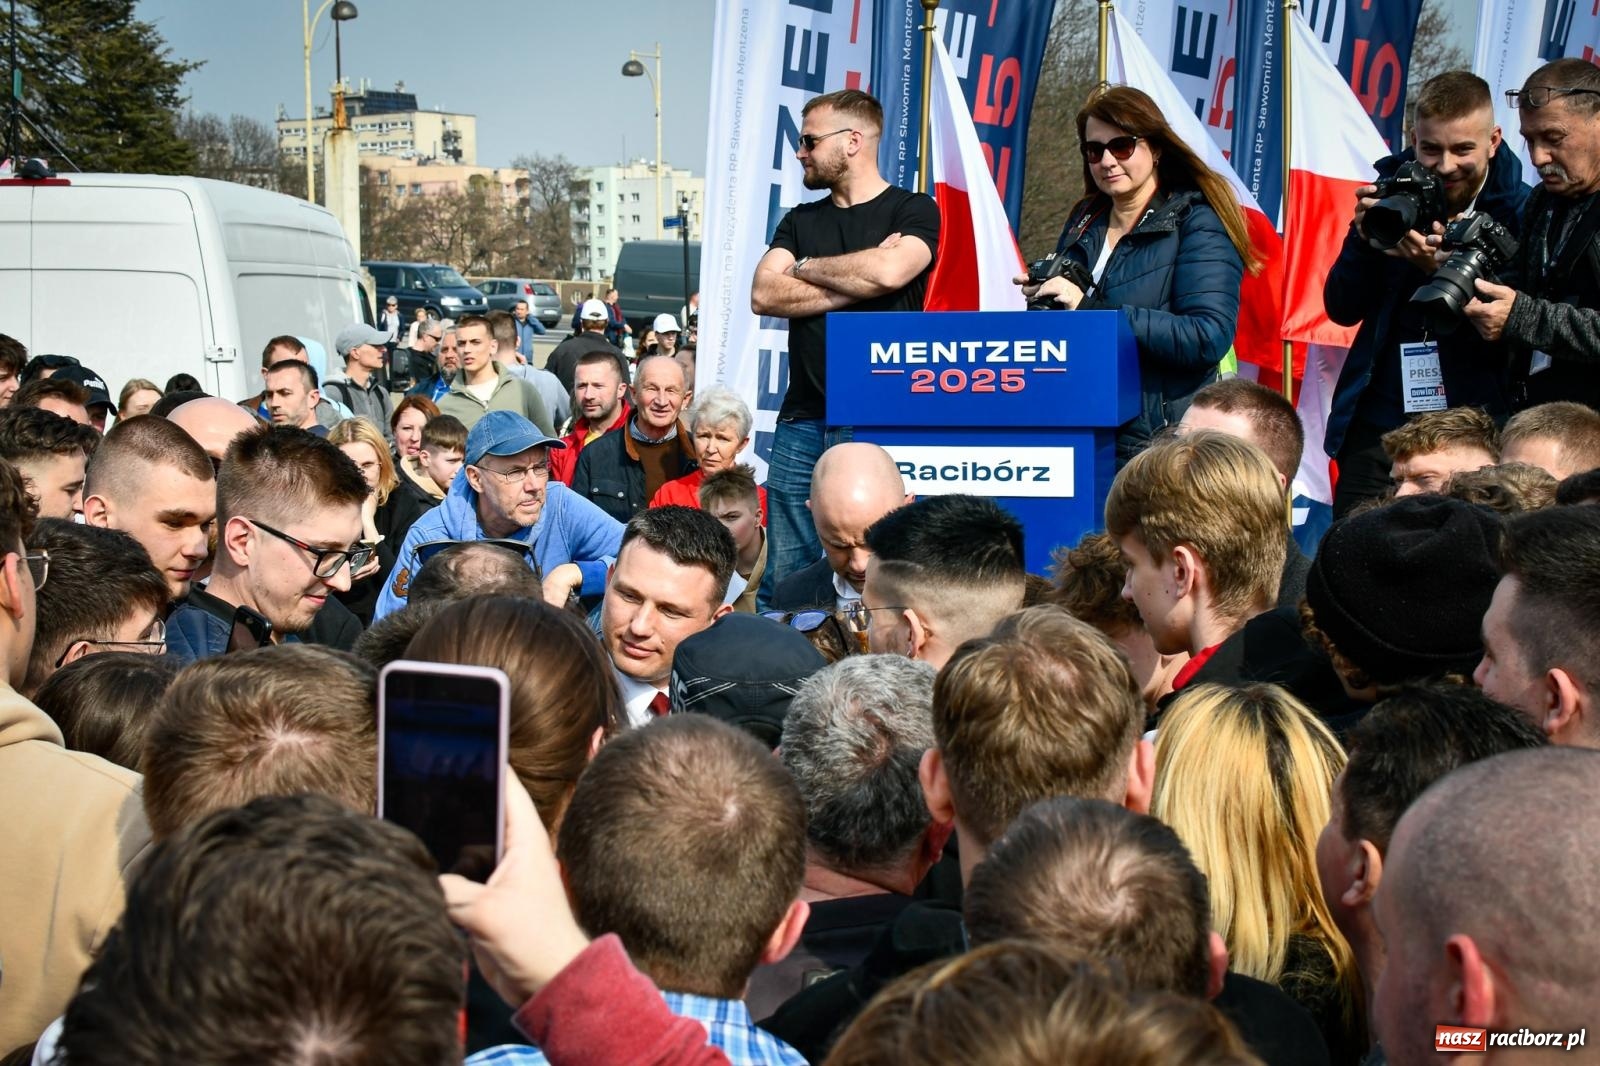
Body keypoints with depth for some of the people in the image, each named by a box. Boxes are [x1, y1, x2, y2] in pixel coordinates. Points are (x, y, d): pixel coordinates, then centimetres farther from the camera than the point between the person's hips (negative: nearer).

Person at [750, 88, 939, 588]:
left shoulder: (913, 211, 4)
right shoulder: (800, 221, 19)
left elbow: (890, 271, -16)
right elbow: (763, 295, 4)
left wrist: (807, 268, 1)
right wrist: (853, 285, -5)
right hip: (801, 420, 5)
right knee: (787, 575, 3)